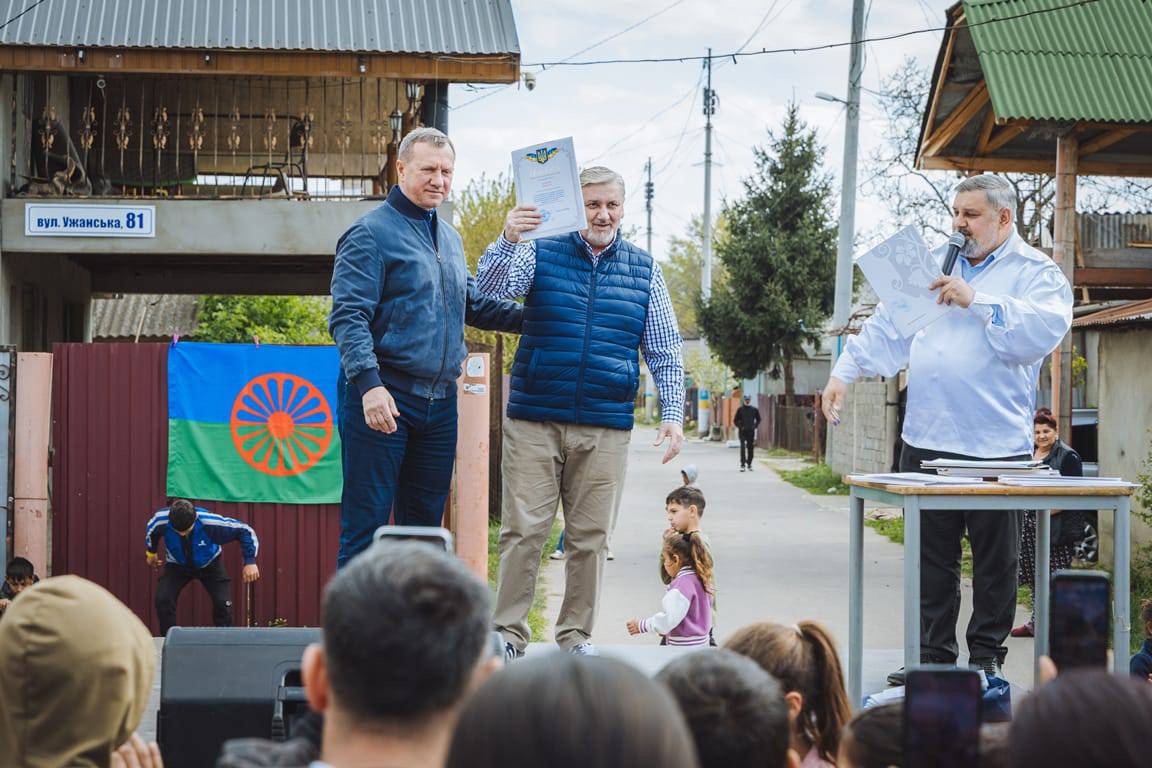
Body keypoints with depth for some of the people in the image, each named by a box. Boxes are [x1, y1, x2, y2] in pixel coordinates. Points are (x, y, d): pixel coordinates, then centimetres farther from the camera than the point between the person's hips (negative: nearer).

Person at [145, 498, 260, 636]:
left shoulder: (210, 523, -39)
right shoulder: (161, 520, -33)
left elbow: (245, 530, -27)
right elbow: (151, 532, -5)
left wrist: (250, 561, -35)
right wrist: (151, 552, 13)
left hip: (210, 564, -1)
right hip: (177, 565, 1)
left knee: (223, 603, -14)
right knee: (163, 599, -19)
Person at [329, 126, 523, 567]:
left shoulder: (449, 238, 18)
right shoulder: (371, 233, -7)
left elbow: (473, 305, 27)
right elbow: (347, 316, -15)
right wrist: (369, 383, -28)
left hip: (440, 401, 8)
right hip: (383, 398, -8)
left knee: (424, 524, 13)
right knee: (366, 524, -5)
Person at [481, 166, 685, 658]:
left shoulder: (644, 270, 12)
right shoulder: (540, 253, 6)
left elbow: (665, 352, 14)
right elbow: (489, 286, -11)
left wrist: (673, 414, 4)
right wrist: (508, 240, -29)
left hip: (605, 430, 2)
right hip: (534, 421, -2)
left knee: (590, 537, 5)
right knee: (524, 530, -4)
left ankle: (577, 635, 15)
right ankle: (508, 632, 5)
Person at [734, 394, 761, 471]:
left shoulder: (755, 409, 5)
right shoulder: (740, 409, 1)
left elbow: (758, 419, 18)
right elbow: (735, 420, 6)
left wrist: (755, 426, 5)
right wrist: (740, 427, -5)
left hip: (751, 431, 2)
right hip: (742, 432, -2)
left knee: (750, 449, 6)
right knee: (743, 448, -12)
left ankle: (749, 464, 19)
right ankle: (742, 465, -13)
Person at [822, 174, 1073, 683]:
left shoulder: (1036, 273, 2)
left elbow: (1046, 330, -17)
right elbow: (887, 327, 16)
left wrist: (976, 301, -17)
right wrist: (844, 373, 4)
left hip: (997, 447, -4)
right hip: (926, 441, 4)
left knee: (995, 560, 5)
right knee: (931, 558, 7)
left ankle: (987, 655, 17)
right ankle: (934, 655, 16)